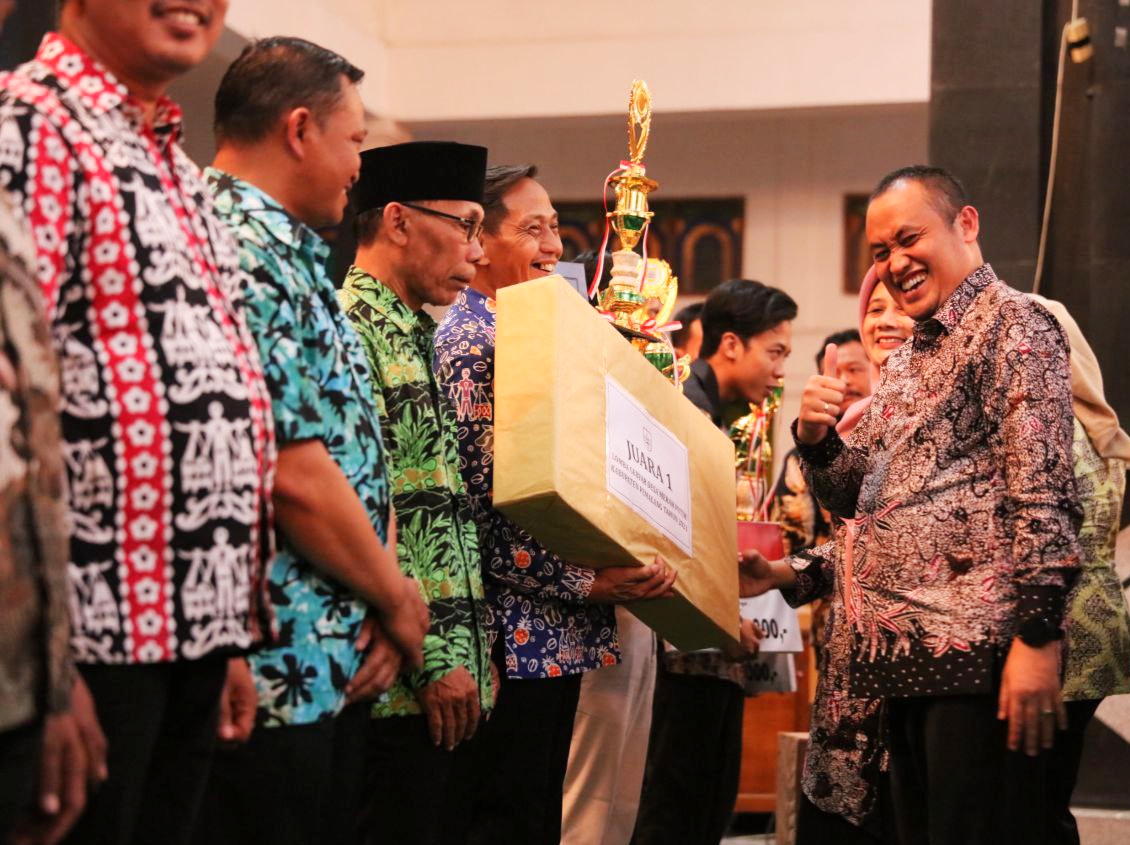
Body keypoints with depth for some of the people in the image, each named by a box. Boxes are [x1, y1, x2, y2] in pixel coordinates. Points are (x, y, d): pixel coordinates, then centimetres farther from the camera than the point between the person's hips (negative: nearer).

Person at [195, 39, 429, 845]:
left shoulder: (292, 252, 17)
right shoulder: (246, 250, -15)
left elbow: (355, 446, 17)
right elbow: (290, 473, -21)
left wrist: (384, 587, 2)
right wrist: (397, 599, -7)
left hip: (336, 662, 10)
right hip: (275, 676, -10)